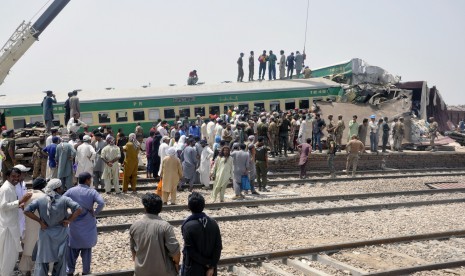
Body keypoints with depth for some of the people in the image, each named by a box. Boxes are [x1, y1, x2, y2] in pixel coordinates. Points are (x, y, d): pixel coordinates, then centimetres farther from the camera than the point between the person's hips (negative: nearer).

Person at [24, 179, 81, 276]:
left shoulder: (40, 200, -5)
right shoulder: (64, 199, -12)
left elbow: (26, 211, -14)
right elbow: (79, 209, -21)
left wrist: (39, 221, -7)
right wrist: (69, 220, -9)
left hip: (45, 234, 1)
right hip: (61, 234, -1)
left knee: (43, 259, 12)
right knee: (60, 260, 15)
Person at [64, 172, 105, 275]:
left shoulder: (71, 191, -4)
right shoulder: (92, 192, -11)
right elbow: (101, 203, -26)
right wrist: (95, 213, -12)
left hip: (74, 225, 1)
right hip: (88, 226, -1)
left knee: (72, 249, 15)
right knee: (87, 249, 12)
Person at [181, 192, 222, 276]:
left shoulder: (188, 226, -19)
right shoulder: (213, 223, -5)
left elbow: (190, 251, -18)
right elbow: (218, 247, -6)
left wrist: (207, 263, -8)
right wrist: (212, 266, -6)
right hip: (209, 267, 4)